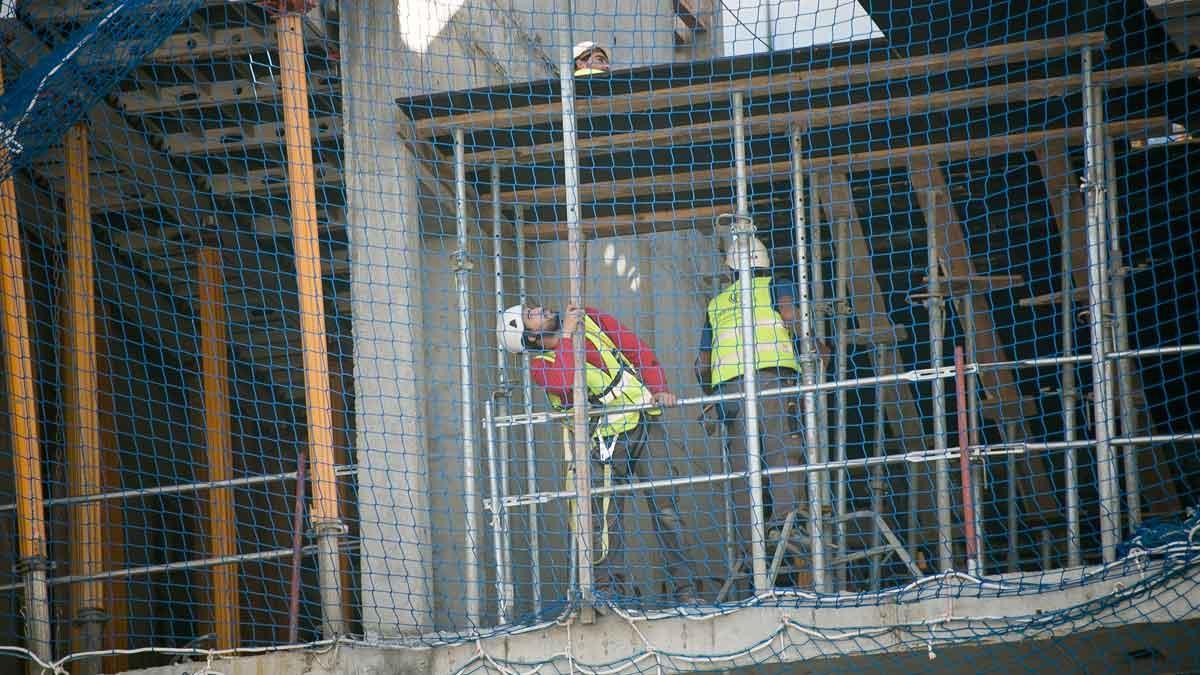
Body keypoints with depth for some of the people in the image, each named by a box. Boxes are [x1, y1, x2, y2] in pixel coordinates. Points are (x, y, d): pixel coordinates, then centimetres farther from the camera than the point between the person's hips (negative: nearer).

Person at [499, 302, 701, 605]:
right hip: (607, 441, -2)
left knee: (665, 505, -2)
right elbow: (563, 383, -24)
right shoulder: (541, 365, -1)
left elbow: (639, 350, 10)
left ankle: (684, 588, 1)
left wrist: (659, 389, -3)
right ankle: (610, 588, 0)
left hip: (646, 420, 2)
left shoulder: (590, 320, 8)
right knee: (607, 516, -8)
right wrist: (566, 336, -15)